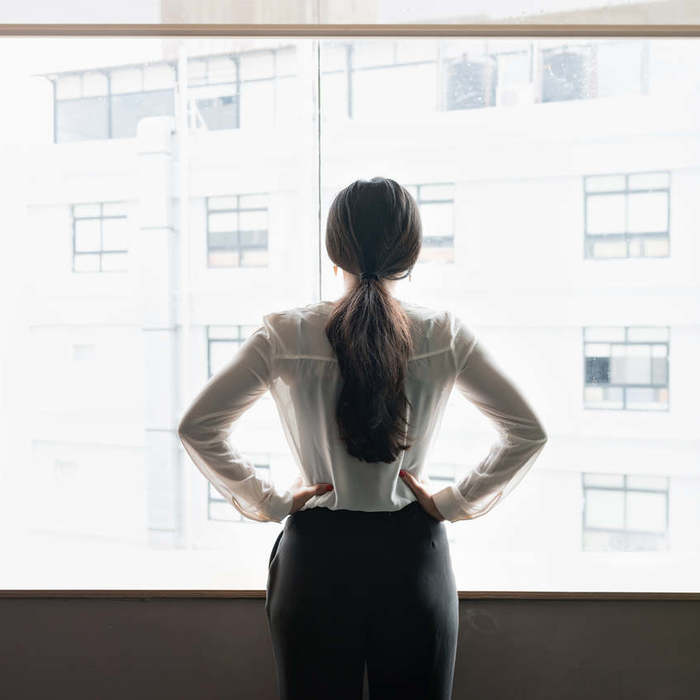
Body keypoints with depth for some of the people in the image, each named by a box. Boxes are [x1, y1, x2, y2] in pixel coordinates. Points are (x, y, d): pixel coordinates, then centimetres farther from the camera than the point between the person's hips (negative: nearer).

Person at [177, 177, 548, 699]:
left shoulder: (286, 334, -8)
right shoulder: (444, 336, -6)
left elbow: (197, 427, -7)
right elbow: (528, 432, -4)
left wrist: (268, 503, -1)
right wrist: (455, 503, 1)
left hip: (316, 556, 0)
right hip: (414, 555, 1)